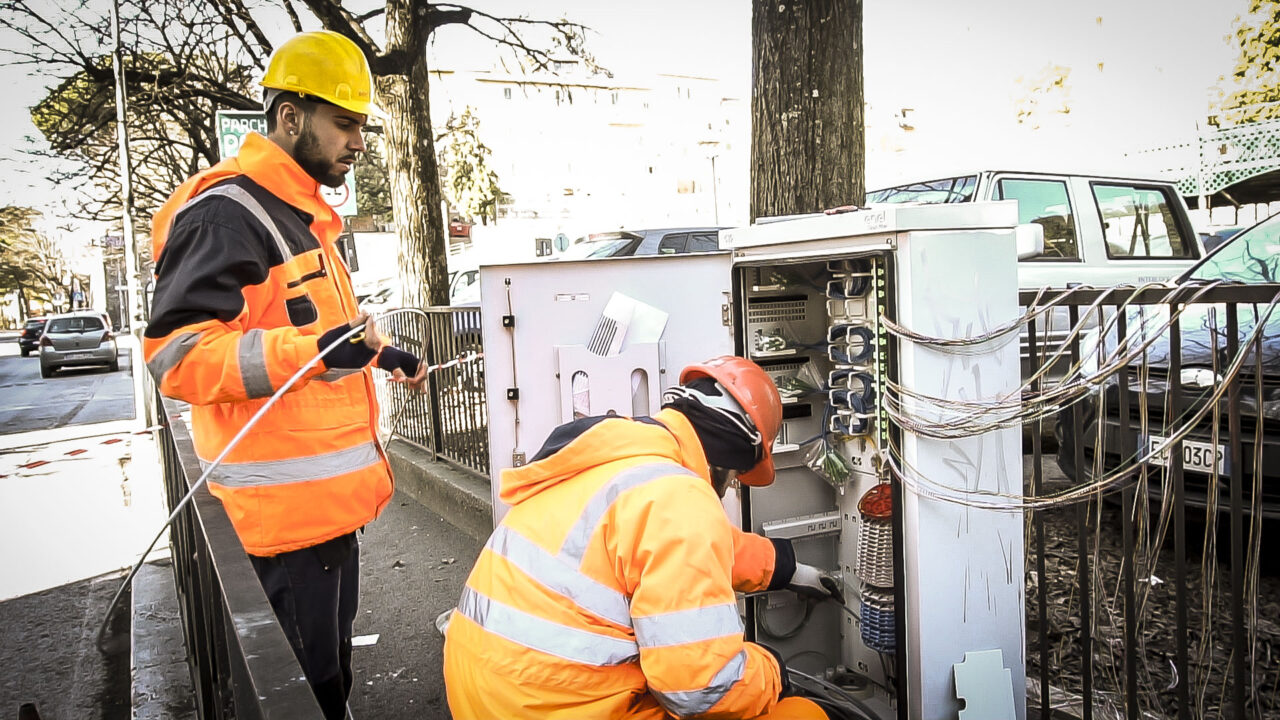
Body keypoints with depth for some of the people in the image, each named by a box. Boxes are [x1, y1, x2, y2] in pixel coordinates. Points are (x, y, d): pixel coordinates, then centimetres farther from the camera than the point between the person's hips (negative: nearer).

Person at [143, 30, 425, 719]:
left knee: (332, 661, 23)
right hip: (287, 506, -10)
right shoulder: (225, 214, -16)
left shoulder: (300, 217, 17)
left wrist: (378, 353, 25)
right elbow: (177, 354, -24)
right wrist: (315, 348, -34)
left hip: (330, 494, 10)